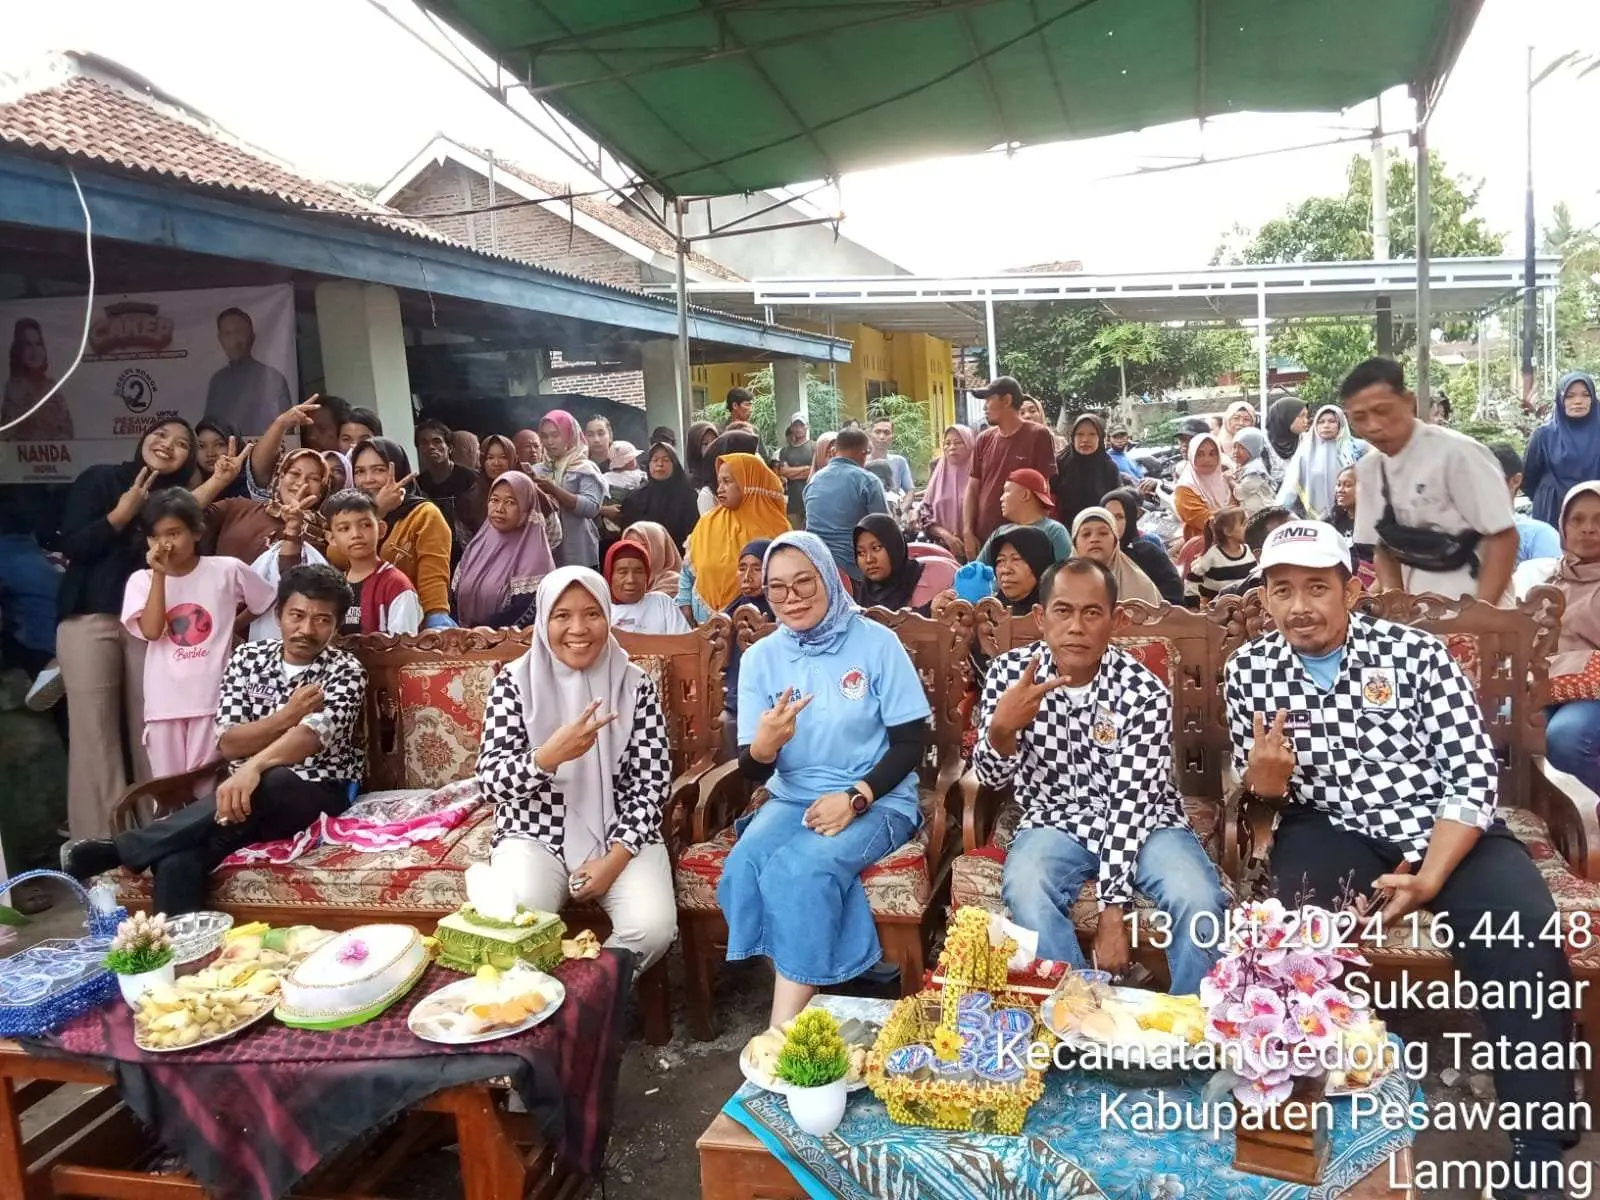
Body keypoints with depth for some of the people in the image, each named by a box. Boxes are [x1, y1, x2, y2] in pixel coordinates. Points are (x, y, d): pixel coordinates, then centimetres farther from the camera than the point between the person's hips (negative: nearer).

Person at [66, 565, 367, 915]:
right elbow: (228, 744, -1)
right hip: (251, 793, 3)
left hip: (318, 794, -3)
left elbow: (313, 735, -24)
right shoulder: (247, 657, 7)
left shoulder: (346, 670, -5)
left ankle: (118, 848, -26)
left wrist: (254, 767, -43)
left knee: (266, 785, -39)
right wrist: (286, 716, -18)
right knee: (176, 862, -30)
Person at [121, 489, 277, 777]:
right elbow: (151, 631, -13)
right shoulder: (141, 580, 1)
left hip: (213, 697, -2)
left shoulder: (227, 570, -2)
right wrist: (159, 575, -13)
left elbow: (268, 602, 12)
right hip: (165, 701, 2)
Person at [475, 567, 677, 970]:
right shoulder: (515, 682, -4)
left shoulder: (635, 685, -1)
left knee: (653, 927, -23)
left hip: (621, 836, 1)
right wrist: (550, 755, -31)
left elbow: (651, 783, -2)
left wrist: (615, 858, -14)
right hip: (535, 835, -1)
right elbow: (489, 781, -11)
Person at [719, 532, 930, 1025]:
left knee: (799, 869, -31)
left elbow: (911, 741, -5)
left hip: (877, 802, -3)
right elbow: (752, 772, -2)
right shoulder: (760, 657, 1)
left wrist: (855, 798, -19)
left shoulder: (876, 643, -7)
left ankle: (783, 1032, -20)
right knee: (744, 867, -27)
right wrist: (763, 745, -27)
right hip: (792, 799, 4)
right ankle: (805, 997, -12)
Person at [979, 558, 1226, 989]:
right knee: (1025, 891, -32)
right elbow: (992, 777, -7)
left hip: (1143, 823, 0)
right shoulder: (1009, 672, -9)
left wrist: (1112, 909, -25)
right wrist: (1001, 728, -32)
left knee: (1201, 903, -26)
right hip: (1055, 822, 1)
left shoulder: (1144, 692, -15)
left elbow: (1132, 802, -19)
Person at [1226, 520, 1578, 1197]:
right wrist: (1261, 781, -19)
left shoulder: (1415, 652, -6)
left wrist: (1425, 882, -21)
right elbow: (1261, 793, 8)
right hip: (1330, 829, 0)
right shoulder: (1248, 672, 0)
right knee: (1299, 931, -31)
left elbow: (1475, 774, -9)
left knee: (1526, 938, -25)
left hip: (1446, 831, 0)